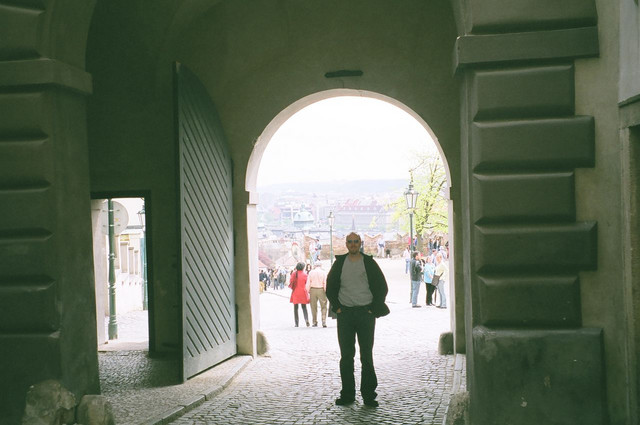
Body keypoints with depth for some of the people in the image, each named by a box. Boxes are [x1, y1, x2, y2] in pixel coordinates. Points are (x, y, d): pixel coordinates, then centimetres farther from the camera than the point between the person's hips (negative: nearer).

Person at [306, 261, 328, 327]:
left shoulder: (311, 272, 3)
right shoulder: (323, 273, -1)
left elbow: (308, 283, 1)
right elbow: (325, 283, -6)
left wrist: (308, 292, 5)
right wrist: (326, 291, -1)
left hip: (313, 290, 2)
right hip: (321, 290, -2)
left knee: (314, 307, 11)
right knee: (323, 306, 2)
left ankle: (314, 322, 16)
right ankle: (324, 321, -9)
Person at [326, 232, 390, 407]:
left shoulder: (369, 263, 3)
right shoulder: (339, 263, 8)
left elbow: (382, 287, 4)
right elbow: (330, 287, 14)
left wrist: (373, 309, -3)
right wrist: (337, 307, 3)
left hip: (366, 312, -2)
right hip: (345, 313, 2)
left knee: (367, 355, 0)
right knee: (346, 355, 4)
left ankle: (368, 394, 6)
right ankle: (347, 394, 10)